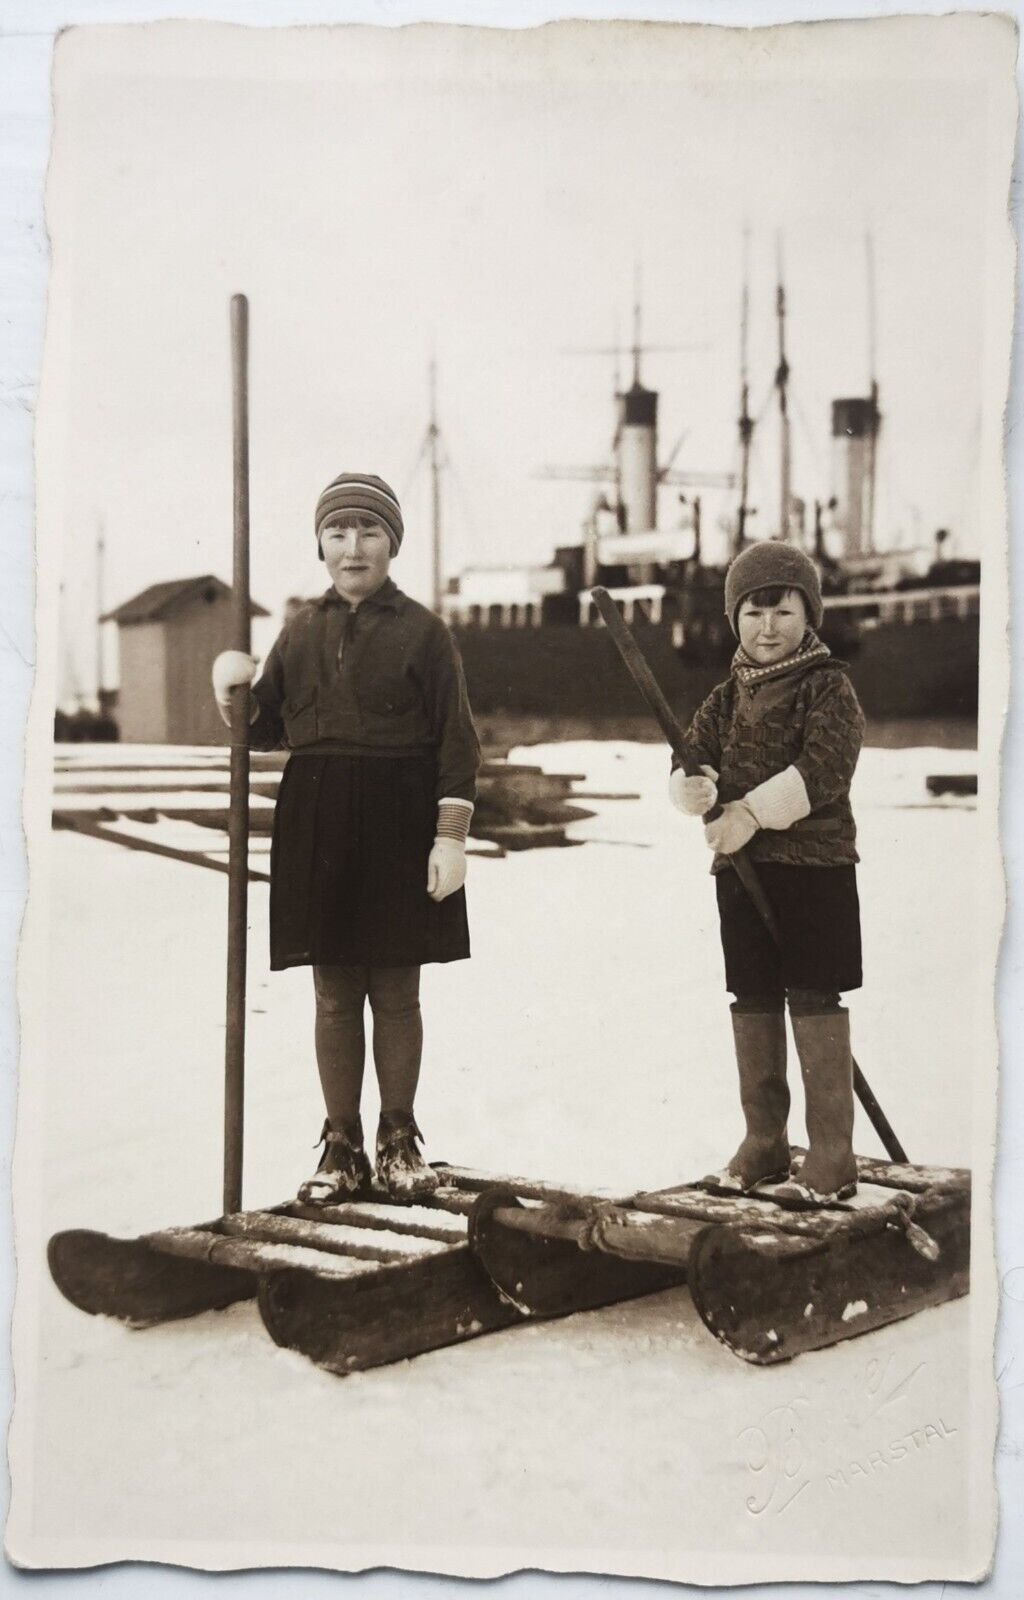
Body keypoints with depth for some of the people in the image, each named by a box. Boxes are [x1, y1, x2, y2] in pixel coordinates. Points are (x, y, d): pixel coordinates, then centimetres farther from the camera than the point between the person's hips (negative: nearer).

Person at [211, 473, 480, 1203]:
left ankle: (399, 1140, 20)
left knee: (396, 992, 5)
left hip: (398, 824, -3)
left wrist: (451, 836, -12)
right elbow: (265, 728, 13)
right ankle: (342, 1147, 16)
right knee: (334, 995, 7)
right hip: (316, 826, 3)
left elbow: (457, 744, -4)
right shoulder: (302, 630, 11)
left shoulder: (423, 631, -1)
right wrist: (232, 683, -6)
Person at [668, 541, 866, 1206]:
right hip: (740, 868, 6)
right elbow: (691, 756, 5)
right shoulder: (729, 695, 13)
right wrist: (694, 786, -19)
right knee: (753, 1002, 11)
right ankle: (764, 1140, 24)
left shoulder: (829, 686, -5)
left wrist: (754, 811, -23)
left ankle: (832, 1154, 1)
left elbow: (824, 769, -18)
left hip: (814, 863, -6)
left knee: (815, 1001, -5)